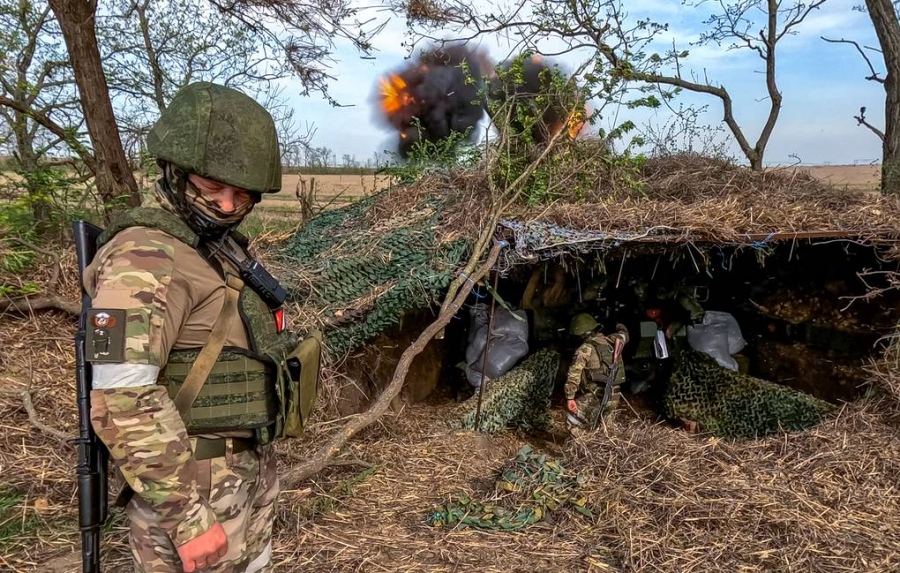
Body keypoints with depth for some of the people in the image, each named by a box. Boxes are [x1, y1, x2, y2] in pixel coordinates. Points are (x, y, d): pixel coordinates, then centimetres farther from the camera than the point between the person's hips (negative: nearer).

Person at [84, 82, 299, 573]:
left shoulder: (221, 248, 9)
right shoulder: (144, 258, -20)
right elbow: (122, 403, -27)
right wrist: (187, 517, -24)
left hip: (249, 474, 9)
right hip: (193, 487, -9)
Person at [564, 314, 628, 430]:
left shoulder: (585, 349, -11)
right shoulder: (611, 341, 7)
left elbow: (574, 374, -19)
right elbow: (623, 335, 31)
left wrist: (570, 398, -15)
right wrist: (621, 327, 54)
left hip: (596, 398, -7)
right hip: (614, 398, 7)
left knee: (572, 420, 5)